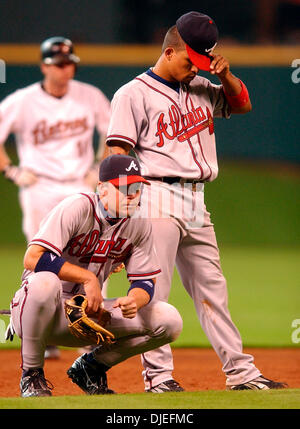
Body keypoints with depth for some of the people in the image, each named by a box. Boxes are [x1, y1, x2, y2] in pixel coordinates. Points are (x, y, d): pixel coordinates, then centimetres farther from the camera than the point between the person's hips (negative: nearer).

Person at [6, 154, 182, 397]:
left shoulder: (139, 223, -1)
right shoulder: (76, 208, -18)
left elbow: (146, 280, 2)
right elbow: (33, 258, -28)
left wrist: (134, 300, -23)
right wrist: (88, 278, -27)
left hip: (90, 312, 6)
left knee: (169, 321, -10)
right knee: (45, 283, -43)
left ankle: (90, 368, 9)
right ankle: (31, 375, -19)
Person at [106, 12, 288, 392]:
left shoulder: (200, 88, 16)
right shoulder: (134, 94, -4)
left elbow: (243, 104, 27)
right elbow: (118, 155, -9)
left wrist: (225, 74, 8)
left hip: (196, 203, 7)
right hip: (158, 198, -7)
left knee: (212, 288, 9)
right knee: (154, 291, -7)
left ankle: (240, 371, 12)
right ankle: (158, 375, -3)